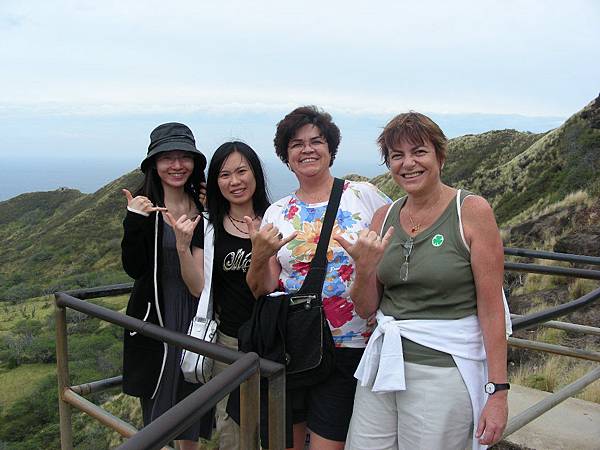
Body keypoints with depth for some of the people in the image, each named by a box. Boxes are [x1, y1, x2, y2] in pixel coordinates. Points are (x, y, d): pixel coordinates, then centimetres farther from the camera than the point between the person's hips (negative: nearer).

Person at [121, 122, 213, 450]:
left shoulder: (204, 210, 0)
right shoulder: (143, 206, -8)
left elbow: (198, 286, -7)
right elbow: (134, 269, -17)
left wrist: (185, 246, -25)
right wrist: (134, 222, -28)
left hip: (194, 319, 3)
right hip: (155, 320, -3)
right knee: (158, 417, 7)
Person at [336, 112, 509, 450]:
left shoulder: (472, 211, -8)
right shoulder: (385, 217, 5)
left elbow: (491, 309, -11)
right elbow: (366, 309, 8)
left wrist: (498, 391, -13)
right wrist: (364, 269, -12)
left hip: (445, 370, -5)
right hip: (383, 365, 5)